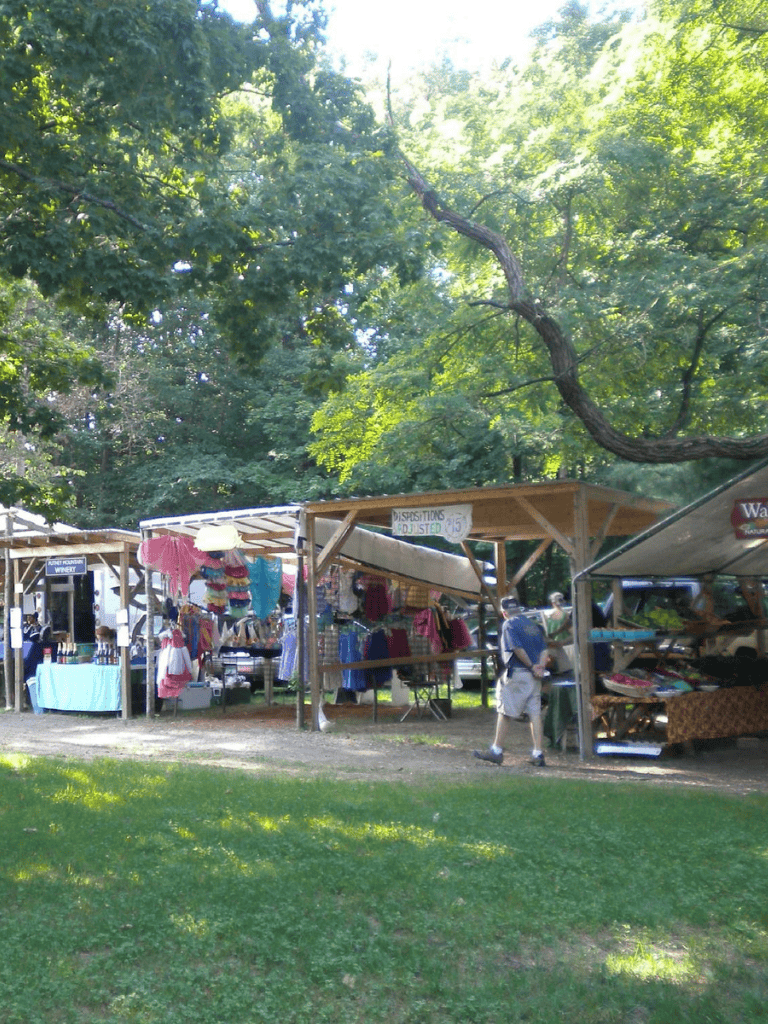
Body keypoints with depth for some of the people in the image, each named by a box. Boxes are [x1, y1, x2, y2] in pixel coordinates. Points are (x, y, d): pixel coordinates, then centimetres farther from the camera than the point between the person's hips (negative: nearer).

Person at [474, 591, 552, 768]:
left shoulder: (509, 624, -5)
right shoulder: (534, 625, 16)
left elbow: (517, 648, -17)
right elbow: (545, 648, 8)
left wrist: (531, 666, -8)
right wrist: (540, 666, -3)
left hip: (516, 674, -7)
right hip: (534, 677, 7)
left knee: (505, 712, 1)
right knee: (535, 713, 6)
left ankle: (497, 751, 6)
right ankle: (538, 754, 3)